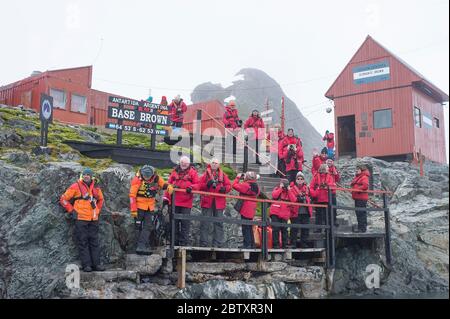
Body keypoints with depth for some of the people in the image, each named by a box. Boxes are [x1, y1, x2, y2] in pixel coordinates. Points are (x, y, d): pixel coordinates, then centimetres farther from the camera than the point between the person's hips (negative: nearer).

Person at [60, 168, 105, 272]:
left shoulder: (96, 187, 11)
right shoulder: (76, 187, -5)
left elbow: (100, 200, 29)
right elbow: (63, 199, 0)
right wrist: (71, 211, -3)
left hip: (93, 219, 5)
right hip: (81, 219, -5)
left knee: (94, 242, 7)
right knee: (83, 242, -2)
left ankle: (96, 264, 12)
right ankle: (86, 265, 2)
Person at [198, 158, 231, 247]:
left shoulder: (223, 175, 12)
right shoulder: (205, 174, 7)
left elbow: (229, 185, 8)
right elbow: (200, 186, 0)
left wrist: (224, 188, -12)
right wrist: (207, 184, -18)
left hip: (219, 202, 2)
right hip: (207, 201, -2)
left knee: (219, 223, 5)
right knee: (205, 223, -1)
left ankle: (218, 243, 11)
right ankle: (204, 243, 4)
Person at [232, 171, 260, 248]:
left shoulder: (246, 185, -16)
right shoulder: (256, 187, 10)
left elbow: (234, 185, -16)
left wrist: (238, 177, -1)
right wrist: (243, 181, 13)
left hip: (245, 210, -8)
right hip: (251, 211, 8)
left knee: (245, 227, -3)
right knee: (249, 227, 16)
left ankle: (247, 244, -4)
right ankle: (252, 244, 20)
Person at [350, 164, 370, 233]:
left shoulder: (364, 177, -11)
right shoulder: (357, 177, 20)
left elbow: (365, 186, -26)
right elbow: (355, 185, 30)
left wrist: (357, 189, -21)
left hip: (361, 198, -10)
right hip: (357, 198, 10)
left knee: (361, 213, -9)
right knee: (358, 213, 15)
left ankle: (363, 228, -6)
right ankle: (360, 227, 23)